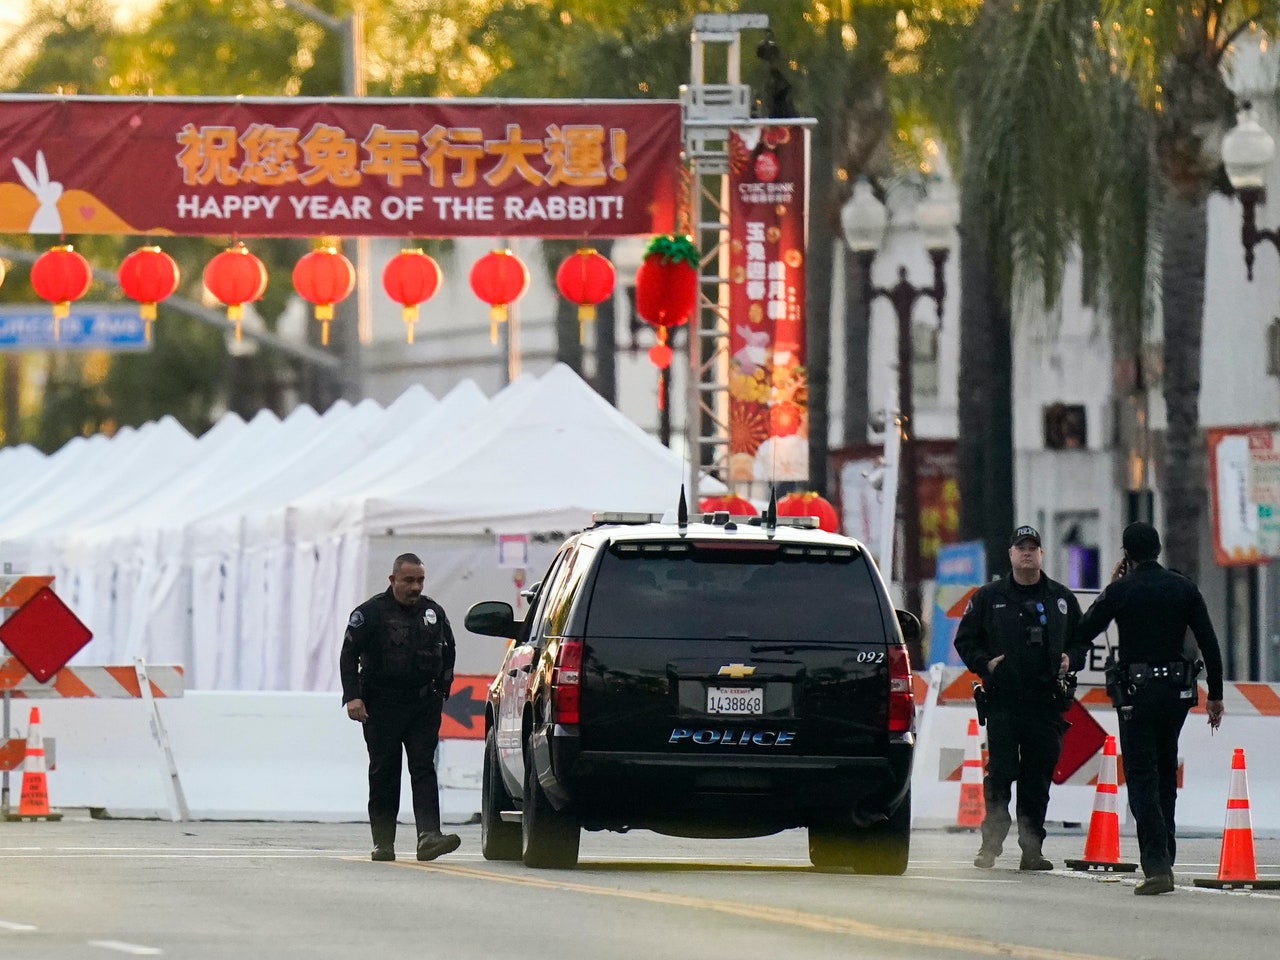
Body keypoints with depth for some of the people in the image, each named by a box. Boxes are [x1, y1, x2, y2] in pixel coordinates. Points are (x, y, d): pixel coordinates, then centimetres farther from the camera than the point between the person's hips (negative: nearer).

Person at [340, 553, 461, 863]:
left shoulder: (434, 613, 10)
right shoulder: (371, 612, -3)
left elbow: (448, 650, 24)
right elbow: (349, 655, -5)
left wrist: (443, 685, 15)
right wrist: (352, 696, -14)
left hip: (424, 704, 3)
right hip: (382, 706, -3)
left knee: (423, 768, -8)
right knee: (384, 773, 2)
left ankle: (429, 836, -19)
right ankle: (383, 842, 8)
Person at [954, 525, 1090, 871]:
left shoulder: (1062, 599, 13)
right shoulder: (989, 597, 8)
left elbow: (1082, 640, 22)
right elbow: (965, 640, 12)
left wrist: (1071, 660, 2)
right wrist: (985, 663, -4)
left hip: (1046, 703, 1)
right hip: (1002, 701, -1)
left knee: (1038, 778, 2)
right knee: (1000, 774, -6)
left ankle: (1032, 848, 6)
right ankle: (991, 844, 1)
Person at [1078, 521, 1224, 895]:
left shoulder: (1122, 590, -7)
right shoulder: (1183, 588, 3)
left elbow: (1085, 631, 2)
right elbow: (1209, 643, 2)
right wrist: (1215, 694, 8)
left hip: (1138, 692, -4)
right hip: (1177, 691, 4)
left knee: (1142, 779, -5)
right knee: (1166, 774, 19)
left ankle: (1157, 865, -17)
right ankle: (1163, 856, 23)